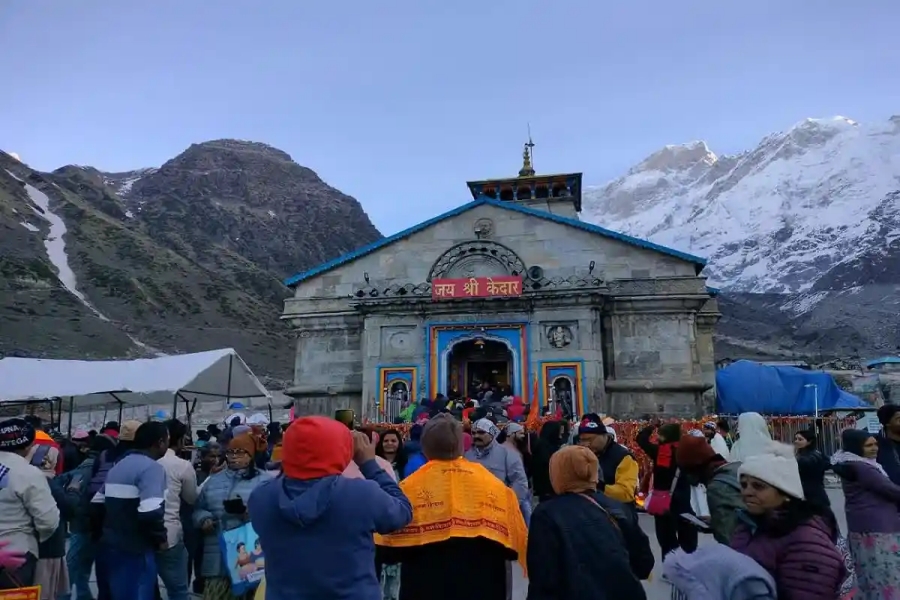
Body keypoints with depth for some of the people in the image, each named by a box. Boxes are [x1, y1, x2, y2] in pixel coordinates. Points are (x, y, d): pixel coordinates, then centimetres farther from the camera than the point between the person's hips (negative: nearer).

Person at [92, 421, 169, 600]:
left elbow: (96, 503, 19)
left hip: (108, 546, 9)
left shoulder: (118, 465, 13)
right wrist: (160, 538, -13)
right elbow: (150, 512, -29)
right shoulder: (152, 467, -17)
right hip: (134, 551, -9)